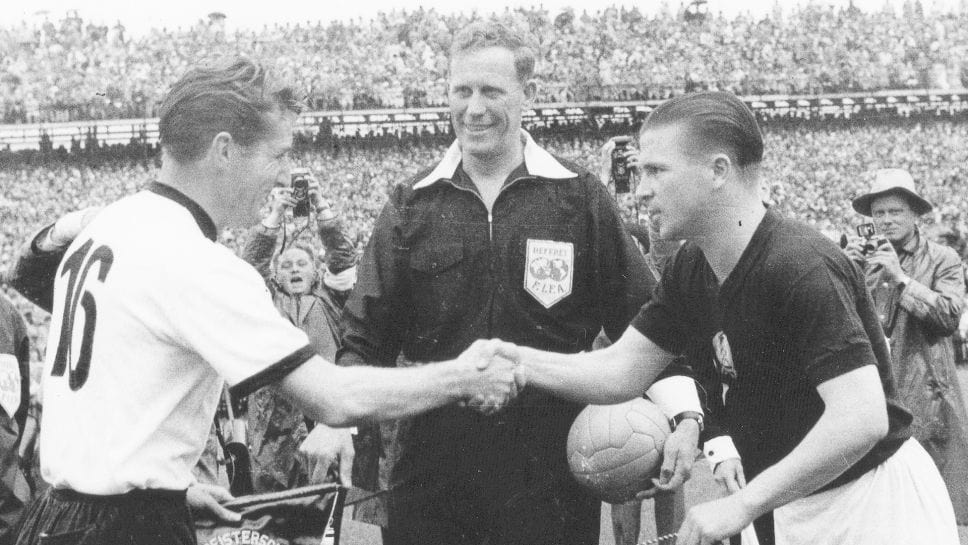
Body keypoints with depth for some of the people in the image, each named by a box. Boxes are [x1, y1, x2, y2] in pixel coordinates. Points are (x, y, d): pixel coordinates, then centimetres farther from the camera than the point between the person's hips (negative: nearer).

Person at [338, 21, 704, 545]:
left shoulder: (579, 198, 2)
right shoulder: (411, 205, 6)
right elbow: (366, 338, 5)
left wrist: (685, 416, -8)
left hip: (551, 473, -1)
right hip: (431, 469, 1)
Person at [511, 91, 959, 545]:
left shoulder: (801, 268, -25)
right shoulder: (690, 271, 1)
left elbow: (863, 418, -32)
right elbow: (620, 371, 4)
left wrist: (742, 504, -28)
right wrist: (516, 360, -11)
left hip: (872, 502, -8)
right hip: (796, 508, 8)